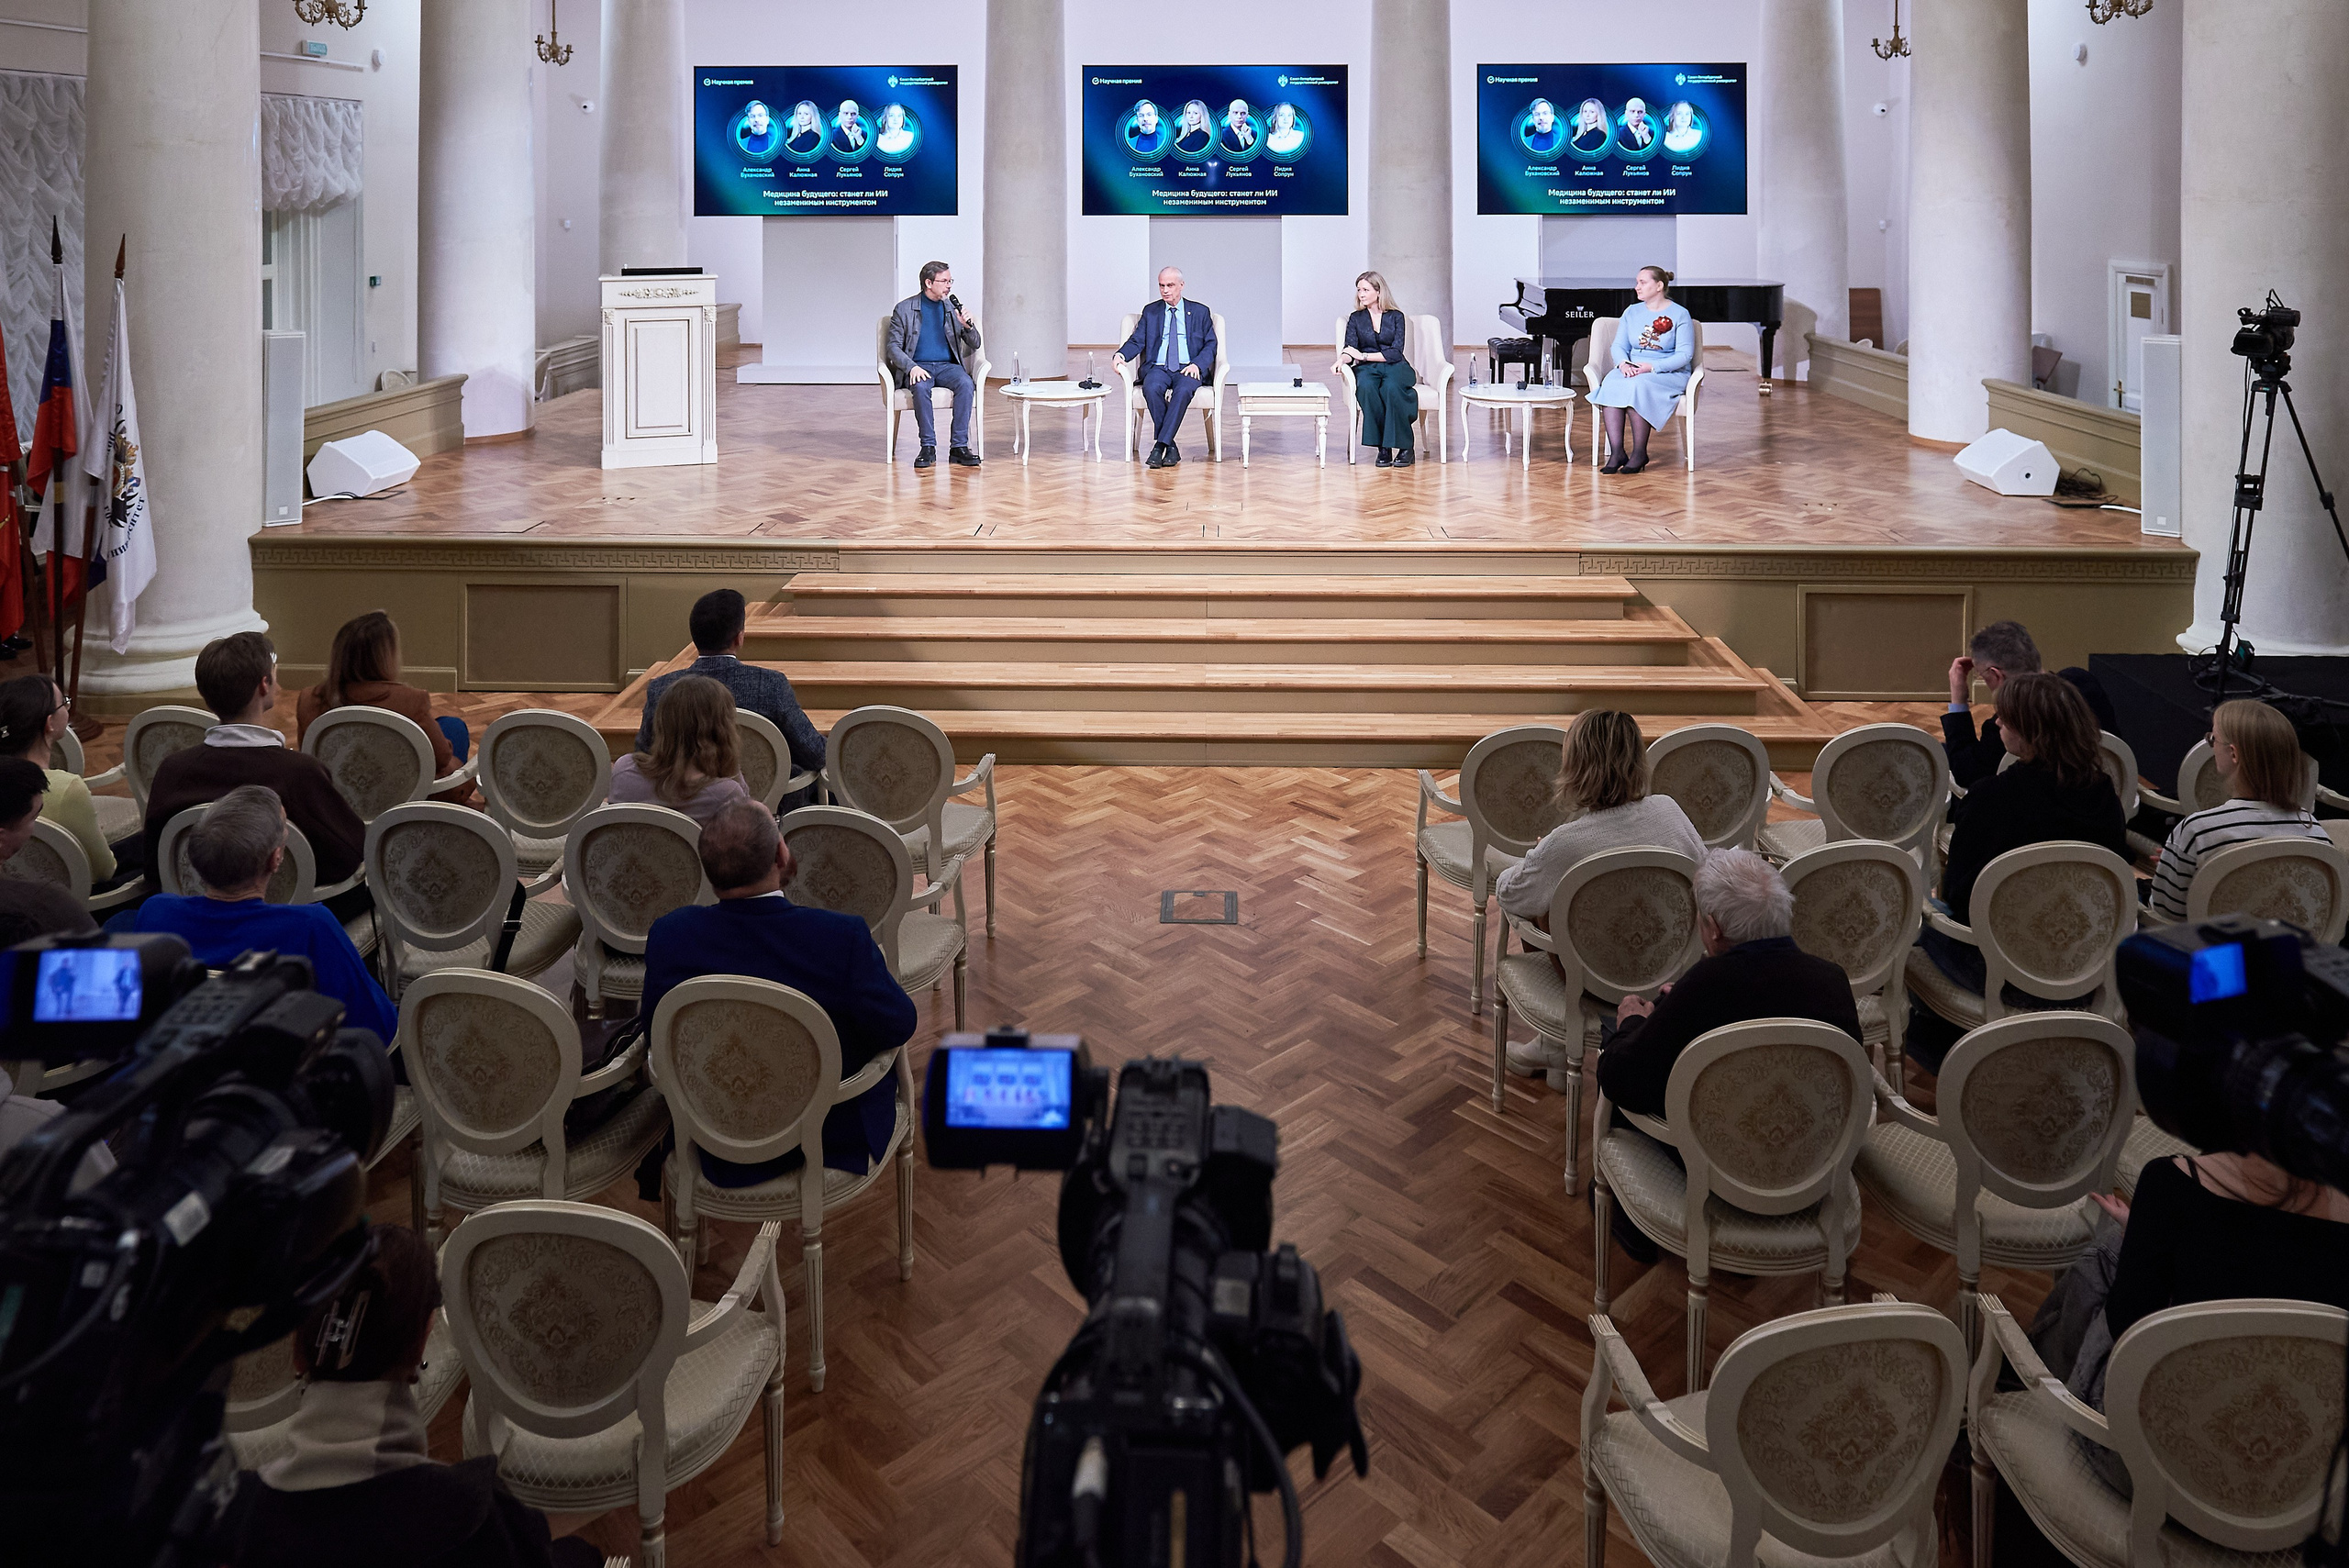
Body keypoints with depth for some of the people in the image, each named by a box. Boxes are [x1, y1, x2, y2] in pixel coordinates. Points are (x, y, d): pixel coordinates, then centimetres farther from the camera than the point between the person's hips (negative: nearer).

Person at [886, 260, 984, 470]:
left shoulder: (953, 309, 13)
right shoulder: (904, 309, 4)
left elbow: (975, 345, 14)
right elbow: (894, 347, -1)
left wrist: (967, 326, -8)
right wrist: (912, 367, -20)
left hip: (947, 366, 2)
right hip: (918, 367, -2)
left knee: (966, 384, -30)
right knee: (921, 387, -37)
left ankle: (958, 446, -30)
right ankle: (928, 448, -30)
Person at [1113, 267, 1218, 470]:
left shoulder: (1200, 312, 15)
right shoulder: (1150, 311, 19)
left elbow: (1211, 345, 9)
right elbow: (1137, 341, 10)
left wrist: (1197, 364, -11)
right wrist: (1121, 354, -12)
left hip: (1188, 369, -1)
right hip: (1158, 367, 1)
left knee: (1183, 390, -37)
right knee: (1152, 388, -35)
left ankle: (1160, 445, -36)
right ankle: (1170, 447, -28)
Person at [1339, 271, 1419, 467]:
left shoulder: (1396, 316, 8)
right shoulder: (1356, 319, 14)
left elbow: (1396, 352, -4)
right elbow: (1350, 350, 2)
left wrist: (1363, 355, -11)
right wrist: (1342, 359, -23)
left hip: (1394, 367, -1)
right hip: (1368, 369, 2)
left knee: (1391, 387, -39)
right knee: (1366, 387, -37)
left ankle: (1405, 446, -28)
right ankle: (1383, 447, -31)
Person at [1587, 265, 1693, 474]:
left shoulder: (1679, 315, -2)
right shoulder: (1632, 312, 15)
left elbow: (1684, 354, -10)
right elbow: (1619, 345, 9)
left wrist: (1652, 367, -23)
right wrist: (1623, 363, -16)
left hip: (1668, 373, -5)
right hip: (1632, 369, 5)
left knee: (1637, 386, -37)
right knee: (1610, 385, -30)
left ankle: (1639, 453, -27)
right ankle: (1617, 452, -34)